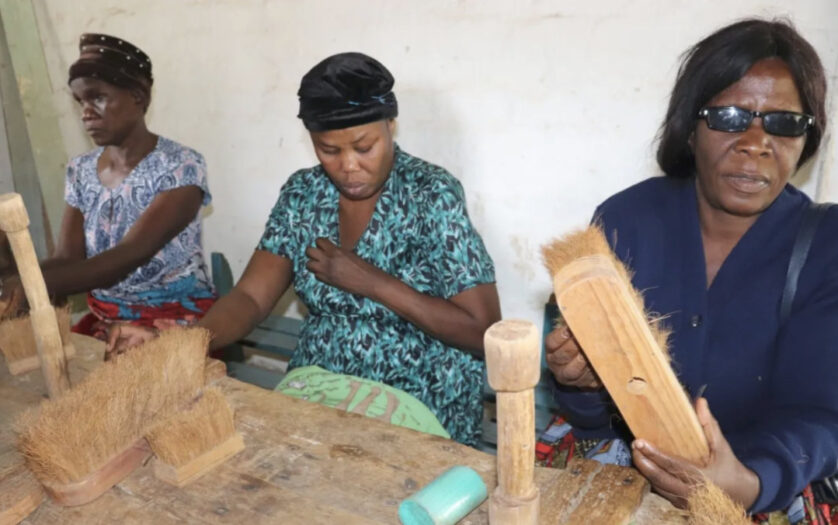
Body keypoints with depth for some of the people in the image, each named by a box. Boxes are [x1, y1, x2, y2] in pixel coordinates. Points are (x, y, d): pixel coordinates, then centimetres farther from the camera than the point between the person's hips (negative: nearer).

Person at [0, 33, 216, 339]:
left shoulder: (181, 166, -13)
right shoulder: (80, 172, 6)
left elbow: (129, 255, -24)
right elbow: (67, 260, -1)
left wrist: (32, 284, -34)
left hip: (178, 320, -5)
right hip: (104, 322, 6)